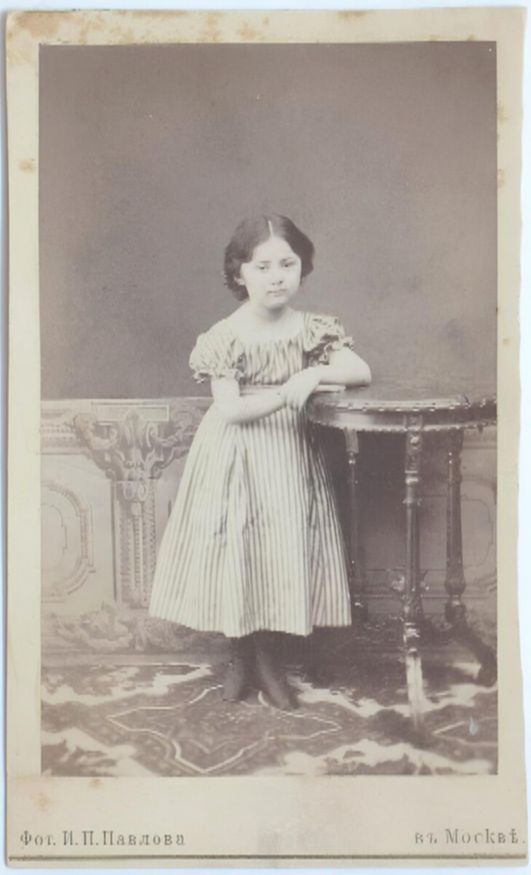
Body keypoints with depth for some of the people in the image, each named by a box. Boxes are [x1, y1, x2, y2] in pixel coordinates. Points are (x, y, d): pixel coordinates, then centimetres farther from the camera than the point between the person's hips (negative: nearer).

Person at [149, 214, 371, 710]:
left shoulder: (313, 329, -2)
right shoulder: (224, 338, -11)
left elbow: (362, 373, -6)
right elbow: (229, 410, -15)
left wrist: (316, 373, -23)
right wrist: (283, 394, -28)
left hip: (289, 454, 3)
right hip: (236, 458, -2)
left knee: (283, 554, 5)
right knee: (235, 554, 3)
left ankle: (267, 657, 23)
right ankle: (240, 655, 25)